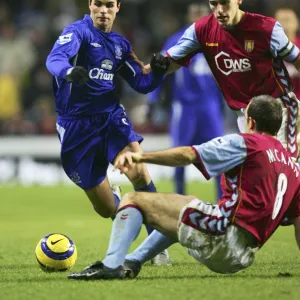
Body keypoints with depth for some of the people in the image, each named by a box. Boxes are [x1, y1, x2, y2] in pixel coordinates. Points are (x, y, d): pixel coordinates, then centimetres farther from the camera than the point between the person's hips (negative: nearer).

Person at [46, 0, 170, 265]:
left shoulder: (120, 44, 11)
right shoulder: (78, 32, -8)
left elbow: (141, 83, 13)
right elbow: (55, 59, -28)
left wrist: (158, 72, -10)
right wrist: (69, 71, -52)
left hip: (111, 117, 3)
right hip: (77, 126, -3)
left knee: (139, 172, -27)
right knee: (106, 209, 4)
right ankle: (114, 196, 44)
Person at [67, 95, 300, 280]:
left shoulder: (244, 144, -1)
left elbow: (188, 155, -12)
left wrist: (141, 157, -15)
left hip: (222, 231, -8)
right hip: (243, 256, 8)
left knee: (132, 200, -1)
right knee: (178, 220, 38)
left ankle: (111, 265, -20)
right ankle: (132, 263, 24)